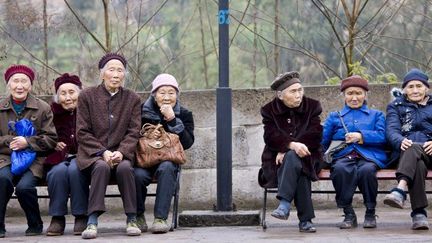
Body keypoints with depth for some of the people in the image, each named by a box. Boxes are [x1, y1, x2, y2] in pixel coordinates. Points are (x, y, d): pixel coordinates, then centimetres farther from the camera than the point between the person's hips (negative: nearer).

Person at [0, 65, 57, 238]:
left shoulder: (43, 108, 8)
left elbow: (51, 139, 3)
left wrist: (28, 142, -12)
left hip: (33, 160, -1)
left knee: (24, 187, -29)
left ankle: (35, 225, -1)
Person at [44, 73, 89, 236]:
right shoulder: (52, 112, 7)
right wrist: (54, 145, -6)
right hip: (60, 157, 2)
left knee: (75, 170, -34)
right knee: (58, 171, -32)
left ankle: (81, 217, -21)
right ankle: (57, 218, -19)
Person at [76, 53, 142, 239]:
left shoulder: (132, 99, 11)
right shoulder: (87, 96, 5)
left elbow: (133, 133, 3)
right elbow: (82, 132, 0)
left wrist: (121, 152, -16)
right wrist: (103, 152, -13)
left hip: (121, 152, 1)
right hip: (93, 153, -1)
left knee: (124, 167, -33)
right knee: (102, 167, -35)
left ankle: (131, 220, -23)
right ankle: (92, 221, -36)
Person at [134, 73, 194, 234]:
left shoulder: (184, 115, 6)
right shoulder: (143, 111, 6)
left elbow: (187, 143, -9)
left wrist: (172, 120, -16)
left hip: (169, 161, 0)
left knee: (166, 168, -35)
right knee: (138, 175, -33)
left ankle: (160, 218, -34)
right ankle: (138, 216, -9)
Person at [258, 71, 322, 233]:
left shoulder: (312, 106, 6)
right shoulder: (270, 110, 6)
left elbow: (315, 135, -8)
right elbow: (270, 137, -11)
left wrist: (287, 150, -19)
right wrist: (292, 145, -33)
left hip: (307, 158, 0)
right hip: (278, 160, 0)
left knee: (292, 159, -36)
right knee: (296, 165, -34)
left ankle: (285, 204, -39)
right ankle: (305, 219, -42)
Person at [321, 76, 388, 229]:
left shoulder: (376, 115, 27)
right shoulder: (334, 117, 29)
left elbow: (382, 137, 7)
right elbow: (322, 141, 15)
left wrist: (361, 136, -7)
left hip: (369, 156, -1)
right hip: (343, 156, 1)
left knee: (366, 170, -38)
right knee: (340, 169, -37)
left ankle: (370, 213, -20)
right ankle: (348, 214, -25)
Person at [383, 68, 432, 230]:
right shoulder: (396, 106, 25)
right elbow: (392, 130, 5)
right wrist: (401, 141, -20)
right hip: (406, 152, 0)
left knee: (414, 149, -38)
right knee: (418, 164, -39)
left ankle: (400, 190, -56)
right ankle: (419, 213, -51)